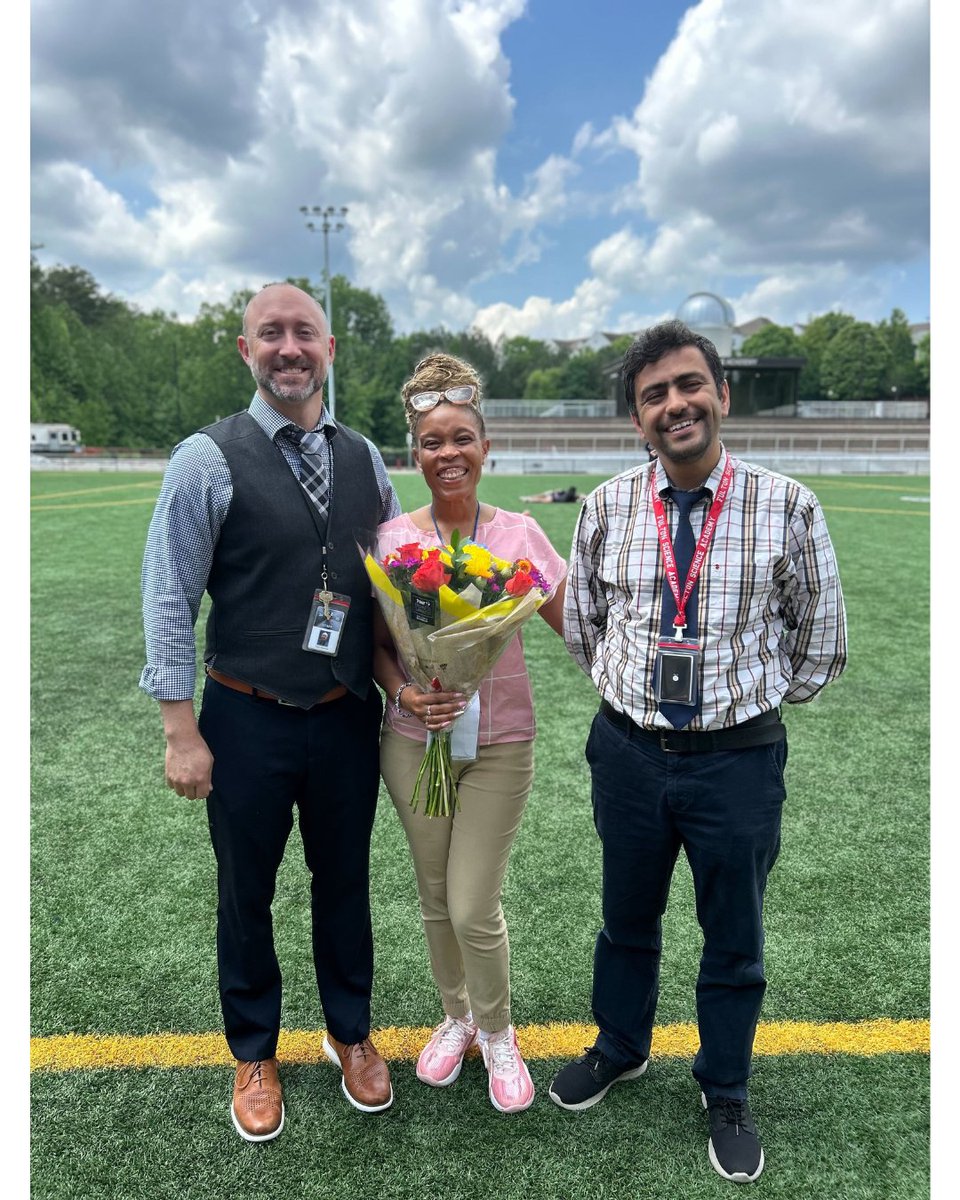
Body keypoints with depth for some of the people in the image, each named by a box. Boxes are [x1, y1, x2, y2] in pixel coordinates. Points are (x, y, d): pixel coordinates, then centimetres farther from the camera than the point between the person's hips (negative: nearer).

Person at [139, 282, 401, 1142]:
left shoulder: (365, 460, 3)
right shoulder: (208, 459, -10)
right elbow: (169, 599, -9)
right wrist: (181, 732, -11)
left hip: (348, 716, 3)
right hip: (247, 722, -3)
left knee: (345, 883, 19)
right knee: (245, 893, 16)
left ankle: (351, 1036, 45)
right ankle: (255, 1056, 43)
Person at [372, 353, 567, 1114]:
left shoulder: (518, 534, -6)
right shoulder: (391, 539, -3)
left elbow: (574, 626, -1)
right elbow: (376, 643, 3)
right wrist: (404, 693, -15)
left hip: (500, 744, -2)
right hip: (414, 742, 2)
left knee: (474, 910, 1)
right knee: (436, 900, 16)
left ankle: (498, 1033, 32)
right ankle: (457, 1017, 44)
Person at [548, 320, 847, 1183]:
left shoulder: (787, 506, -11)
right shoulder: (606, 507, -5)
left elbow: (819, 634, 3)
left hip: (738, 758, -1)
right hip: (628, 751, 2)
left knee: (735, 940, 18)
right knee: (627, 920, 23)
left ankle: (726, 1094, 45)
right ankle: (621, 1050, 51)